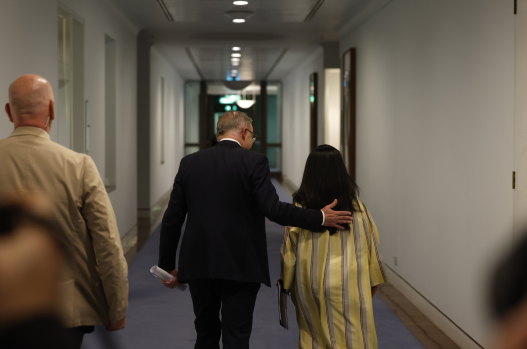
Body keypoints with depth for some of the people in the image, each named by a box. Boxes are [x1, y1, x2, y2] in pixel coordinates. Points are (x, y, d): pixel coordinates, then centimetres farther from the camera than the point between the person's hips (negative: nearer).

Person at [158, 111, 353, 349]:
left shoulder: (190, 163, 6)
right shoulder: (253, 161, -7)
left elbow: (172, 218, 5)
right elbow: (273, 209, -17)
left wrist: (167, 265, 13)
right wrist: (320, 218, -9)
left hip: (198, 264, 4)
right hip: (240, 265, -4)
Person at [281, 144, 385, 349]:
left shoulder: (299, 208, -9)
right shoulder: (355, 206, -7)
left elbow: (289, 251, -2)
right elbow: (370, 243, 1)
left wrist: (288, 283, 11)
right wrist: (373, 279, 14)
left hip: (309, 285, 1)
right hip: (348, 285, -1)